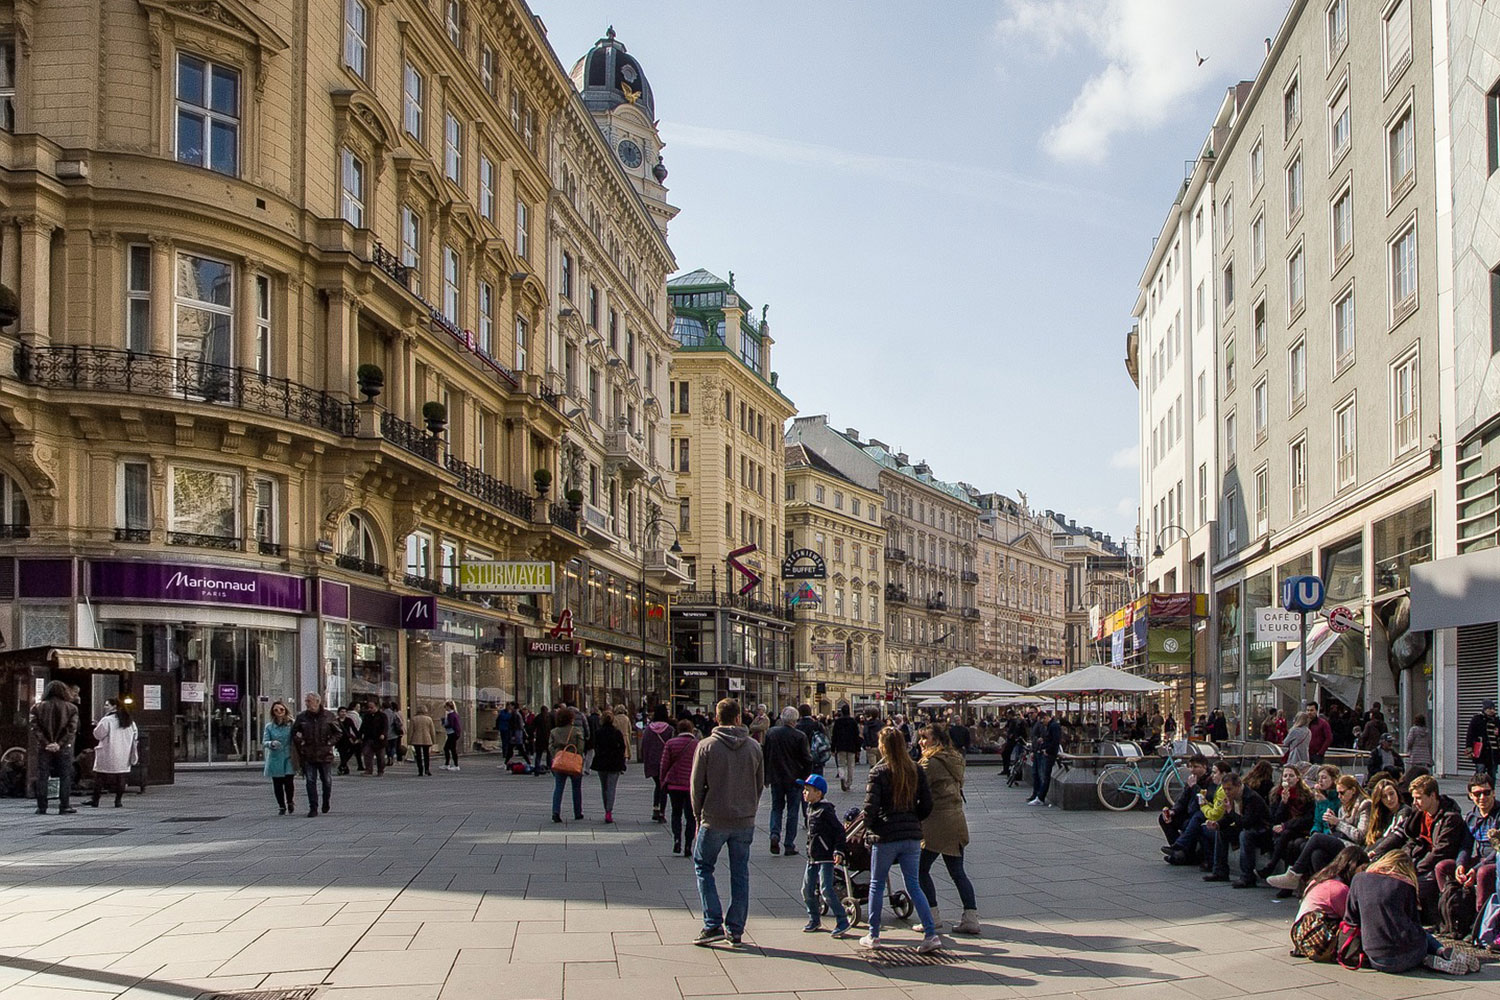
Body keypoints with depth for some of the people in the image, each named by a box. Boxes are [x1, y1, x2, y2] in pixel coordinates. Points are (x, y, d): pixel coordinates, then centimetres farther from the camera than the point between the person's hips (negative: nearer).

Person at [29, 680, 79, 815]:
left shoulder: (37, 707, 2)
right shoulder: (71, 708, 0)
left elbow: (35, 728, -6)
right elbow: (72, 729, -8)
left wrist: (46, 743, -8)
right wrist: (60, 744, -10)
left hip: (43, 748, 1)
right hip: (64, 748, -1)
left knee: (42, 777, 6)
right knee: (65, 776, 6)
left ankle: (42, 807, 4)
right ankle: (64, 806, 3)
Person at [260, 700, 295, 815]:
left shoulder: (291, 724, 2)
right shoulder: (269, 726, 5)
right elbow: (264, 742, 1)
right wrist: (271, 744, -20)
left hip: (288, 758, -2)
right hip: (275, 758, 2)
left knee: (289, 782, -10)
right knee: (277, 784, 4)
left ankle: (290, 802, 17)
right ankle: (281, 807, 19)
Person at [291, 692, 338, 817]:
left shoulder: (328, 716, -2)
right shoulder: (301, 717, 2)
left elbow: (337, 733, 7)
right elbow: (294, 733, 13)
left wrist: (330, 743, -5)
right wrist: (300, 743, 2)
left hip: (325, 755, -1)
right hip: (308, 755, 1)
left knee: (327, 781, 9)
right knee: (311, 782, -2)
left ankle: (326, 802, 34)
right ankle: (313, 808, 2)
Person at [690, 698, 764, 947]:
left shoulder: (706, 746, -9)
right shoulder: (753, 747, 1)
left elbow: (697, 784, -5)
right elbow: (760, 784, 8)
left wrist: (698, 815, 7)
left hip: (714, 820, -3)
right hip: (745, 821, 3)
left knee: (703, 866, 11)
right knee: (740, 873, 11)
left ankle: (713, 924, 0)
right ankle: (736, 930, 13)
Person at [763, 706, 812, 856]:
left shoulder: (770, 733, -2)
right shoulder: (799, 736, -12)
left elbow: (765, 755, 4)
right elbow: (807, 759, -9)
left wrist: (766, 776, 14)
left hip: (775, 778, 2)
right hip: (794, 779, -2)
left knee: (776, 807, 15)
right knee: (792, 810, 7)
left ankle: (775, 834, -9)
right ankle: (790, 845, 6)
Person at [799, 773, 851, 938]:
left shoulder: (826, 810, -14)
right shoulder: (810, 809, 12)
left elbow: (839, 830, -14)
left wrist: (838, 850, -19)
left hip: (826, 857, -9)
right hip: (812, 857, 9)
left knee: (826, 890, -13)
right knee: (807, 889, 9)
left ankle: (842, 921, -4)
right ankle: (814, 920, 26)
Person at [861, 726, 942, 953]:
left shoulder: (879, 772, -11)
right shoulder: (915, 770, 3)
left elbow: (870, 807, -14)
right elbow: (927, 804, 4)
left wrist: (868, 830, 2)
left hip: (885, 836, -4)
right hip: (912, 836, 4)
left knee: (877, 885, 11)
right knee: (914, 886, 9)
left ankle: (873, 936, 16)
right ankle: (931, 934, -2)